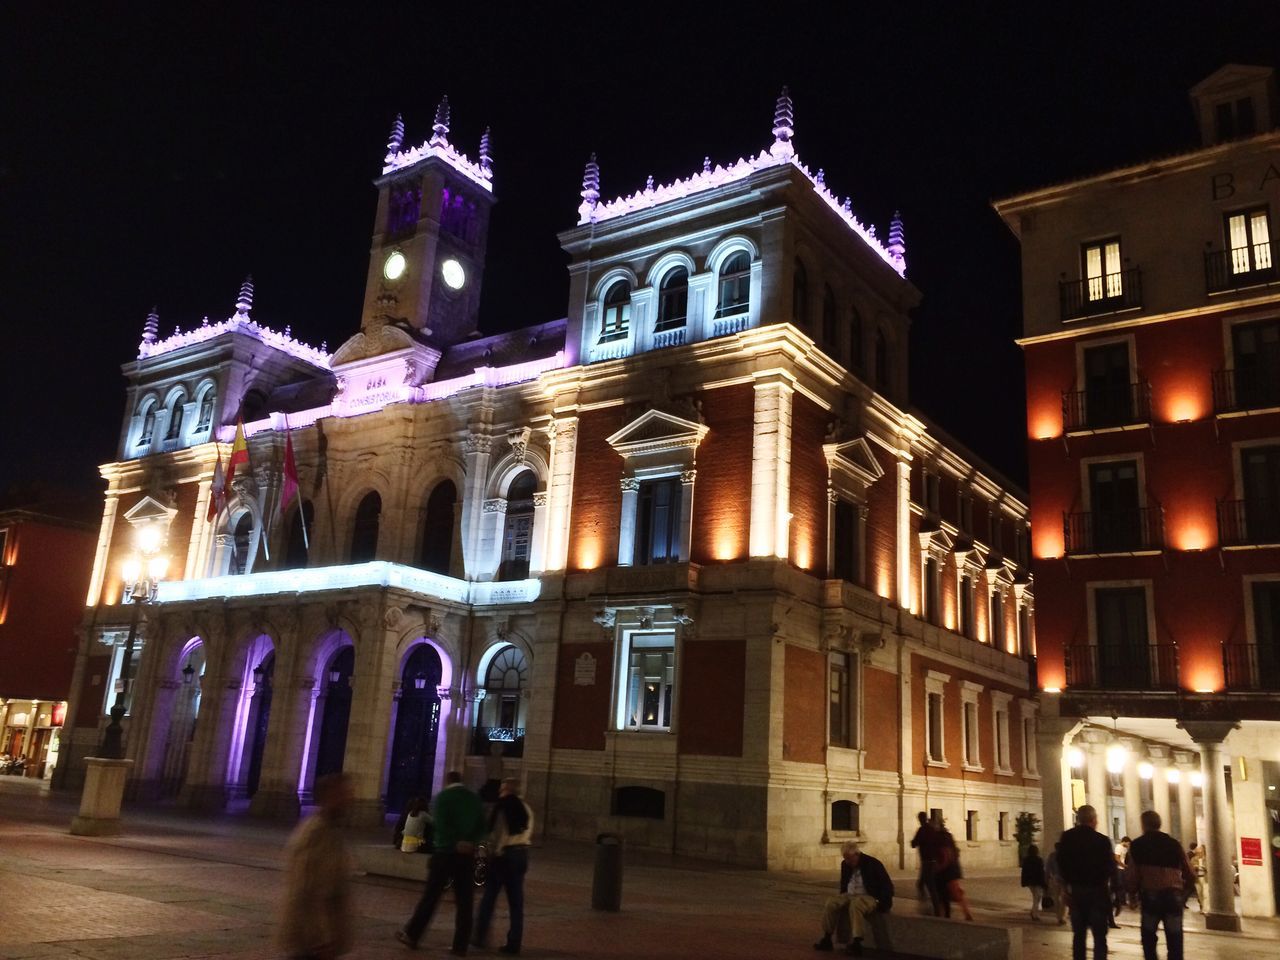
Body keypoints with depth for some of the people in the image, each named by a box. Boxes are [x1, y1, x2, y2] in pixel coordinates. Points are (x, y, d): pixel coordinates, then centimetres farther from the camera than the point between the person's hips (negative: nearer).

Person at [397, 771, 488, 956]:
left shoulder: (442, 796, -2)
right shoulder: (475, 799, 11)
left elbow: (441, 825, -13)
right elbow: (482, 828, 3)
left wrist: (456, 844, -7)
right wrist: (470, 842, -7)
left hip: (445, 852, -3)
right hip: (467, 855, 3)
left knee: (430, 896, 6)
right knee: (464, 901, 5)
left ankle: (411, 934, 13)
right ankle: (460, 946, 5)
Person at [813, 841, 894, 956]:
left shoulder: (873, 864, -11)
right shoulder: (845, 864, 8)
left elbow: (887, 886, -9)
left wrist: (881, 903, -17)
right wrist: (842, 898, 10)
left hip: (869, 897, -6)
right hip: (849, 895, 6)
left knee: (855, 905, -39)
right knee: (830, 904, -19)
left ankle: (857, 943, -38)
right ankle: (827, 939, -10)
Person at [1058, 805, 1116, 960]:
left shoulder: (1067, 838, -3)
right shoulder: (1102, 841, -16)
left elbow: (1061, 863, 2)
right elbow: (1110, 868, -13)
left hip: (1075, 891, 4)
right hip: (1097, 891, -4)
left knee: (1079, 935, 14)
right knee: (1099, 937, 3)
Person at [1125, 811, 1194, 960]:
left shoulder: (1137, 845, 2)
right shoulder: (1174, 844, 8)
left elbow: (1131, 876, -5)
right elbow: (1190, 874, 10)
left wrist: (1132, 892, 14)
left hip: (1150, 897, -2)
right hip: (1173, 896, 2)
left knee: (1148, 939, 16)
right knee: (1174, 942, 6)